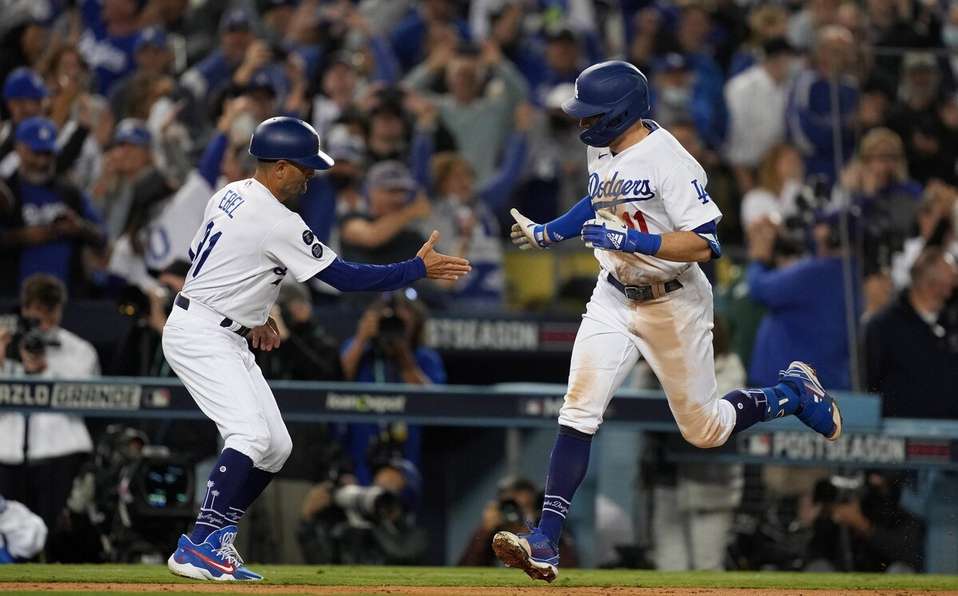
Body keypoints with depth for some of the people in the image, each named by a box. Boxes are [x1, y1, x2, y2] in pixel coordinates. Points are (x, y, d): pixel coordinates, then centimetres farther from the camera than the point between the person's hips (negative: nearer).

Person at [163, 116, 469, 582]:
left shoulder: (228, 196, 9)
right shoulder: (277, 223, -19)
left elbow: (200, 256, 21)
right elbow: (346, 277, -17)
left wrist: (252, 315, 24)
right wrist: (419, 268, -10)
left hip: (228, 340, 10)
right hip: (199, 337, -10)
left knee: (276, 446, 7)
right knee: (252, 435, -23)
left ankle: (215, 540, 11)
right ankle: (198, 547, -24)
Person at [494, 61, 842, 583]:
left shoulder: (669, 162, -23)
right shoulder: (601, 150, 2)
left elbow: (704, 244, -28)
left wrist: (630, 239, -34)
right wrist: (547, 233, 20)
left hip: (673, 304, -6)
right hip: (614, 298, 6)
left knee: (704, 430, 7)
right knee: (578, 412, -11)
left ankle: (793, 392, 34)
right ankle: (545, 541, -15)